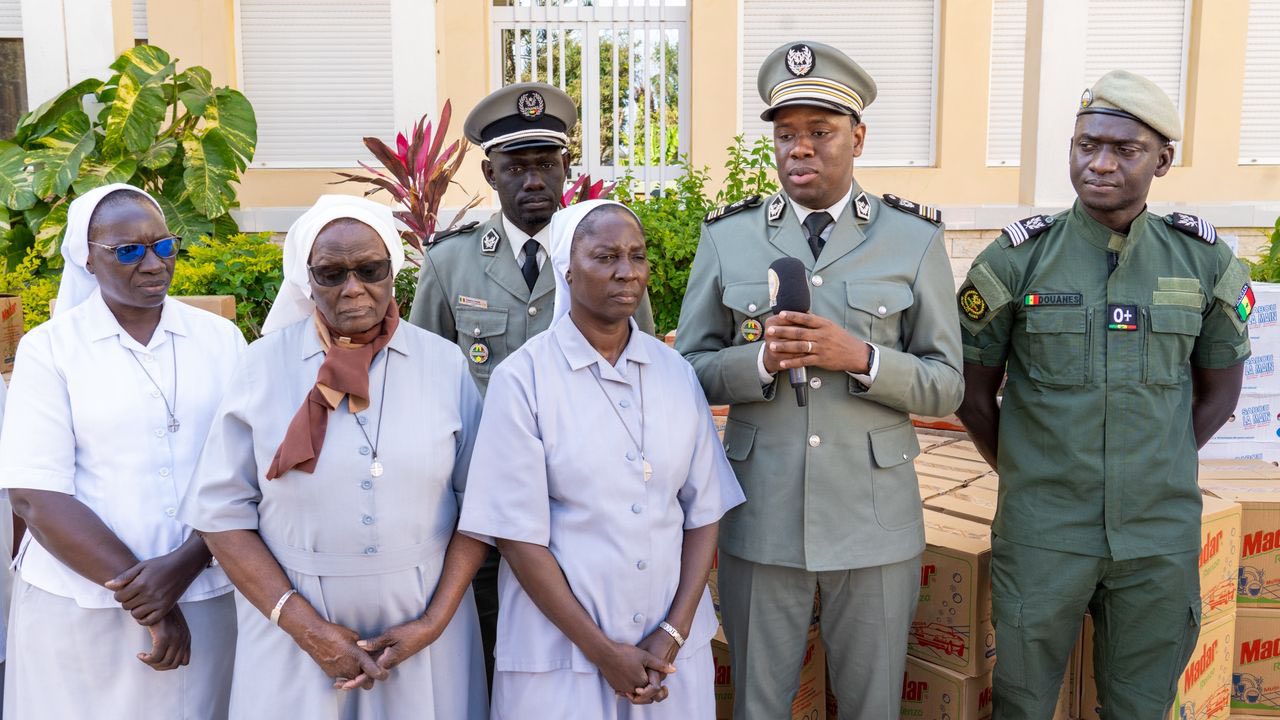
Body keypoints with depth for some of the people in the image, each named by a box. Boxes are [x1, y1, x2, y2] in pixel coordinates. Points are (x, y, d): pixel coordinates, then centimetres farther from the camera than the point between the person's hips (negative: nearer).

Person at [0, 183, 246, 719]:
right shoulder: (48, 348, -2)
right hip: (77, 607, -1)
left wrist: (184, 563, -15)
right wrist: (141, 594, -13)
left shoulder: (221, 339, 2)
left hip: (204, 599, 2)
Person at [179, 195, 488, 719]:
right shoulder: (265, 364, -5)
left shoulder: (445, 363, -2)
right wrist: (303, 625, -11)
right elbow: (222, 510, -4)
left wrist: (435, 620, -9)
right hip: (294, 629, 0)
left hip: (421, 624, 1)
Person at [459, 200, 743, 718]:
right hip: (561, 648, -3)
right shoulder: (522, 378, -10)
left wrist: (675, 631, -7)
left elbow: (704, 511, 2)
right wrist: (602, 650, -10)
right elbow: (518, 534, -11)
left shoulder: (676, 372, 1)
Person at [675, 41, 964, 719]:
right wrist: (760, 361, -17)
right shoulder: (727, 236, 2)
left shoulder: (913, 238, 0)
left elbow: (944, 385, 0)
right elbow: (689, 367, 2)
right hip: (759, 516, 1)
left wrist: (860, 357, -18)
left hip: (874, 518, 0)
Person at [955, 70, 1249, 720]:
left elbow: (1219, 387, 12)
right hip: (1042, 534, -1)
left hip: (1162, 534, 2)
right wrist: (1022, 472, 3)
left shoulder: (1203, 261, 1)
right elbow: (973, 390, 2)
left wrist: (1160, 470, 8)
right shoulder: (1019, 257, -5)